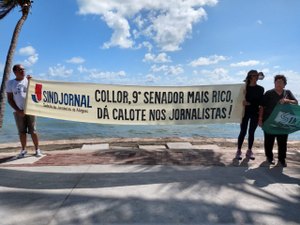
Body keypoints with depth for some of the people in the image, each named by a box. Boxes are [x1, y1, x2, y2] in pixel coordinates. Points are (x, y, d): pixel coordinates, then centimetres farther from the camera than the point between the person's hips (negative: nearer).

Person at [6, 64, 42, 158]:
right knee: (22, 131, 6)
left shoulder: (29, 80, 6)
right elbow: (9, 99, 4)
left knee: (33, 131, -4)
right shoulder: (10, 83, 7)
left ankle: (37, 149, 4)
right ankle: (23, 150, 18)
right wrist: (18, 110, -6)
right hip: (18, 111, 1)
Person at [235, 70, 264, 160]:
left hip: (255, 113, 2)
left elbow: (260, 102, -3)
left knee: (251, 132, 7)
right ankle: (239, 151, 6)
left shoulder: (260, 89, 5)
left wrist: (249, 103, -17)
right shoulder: (245, 87, 2)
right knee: (243, 132, -2)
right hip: (245, 112, -2)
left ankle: (249, 151, 18)